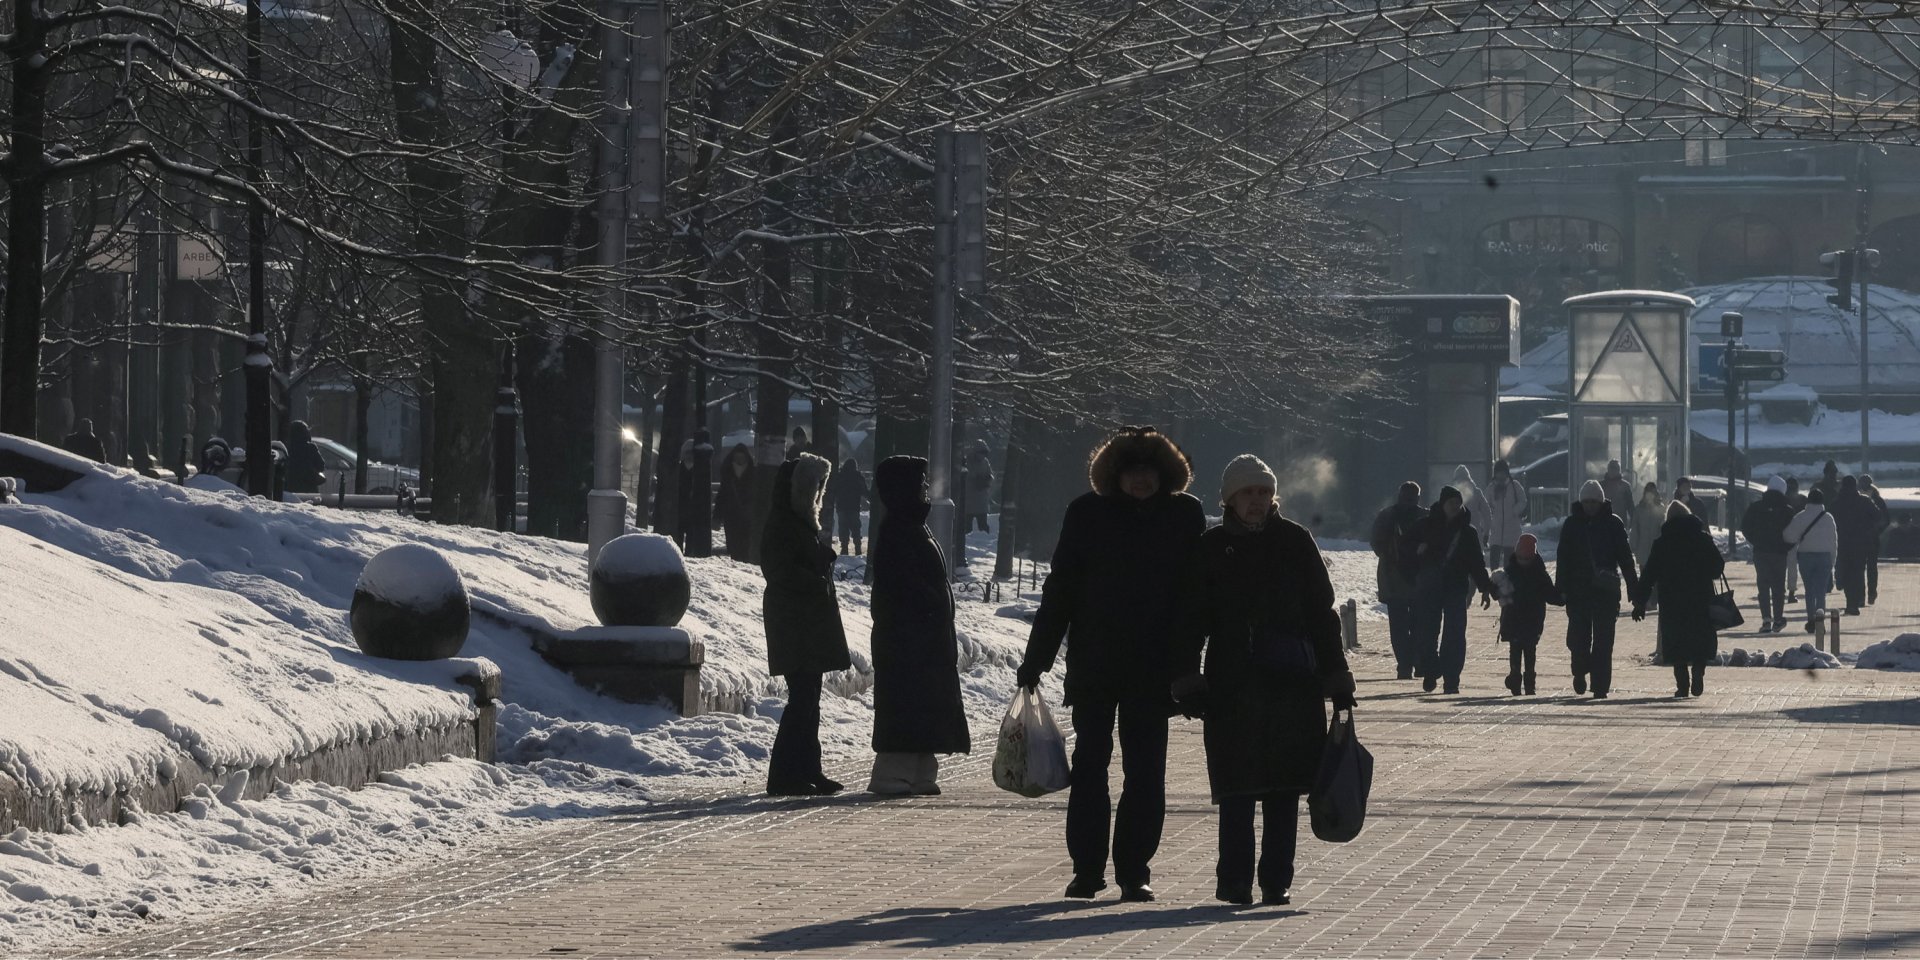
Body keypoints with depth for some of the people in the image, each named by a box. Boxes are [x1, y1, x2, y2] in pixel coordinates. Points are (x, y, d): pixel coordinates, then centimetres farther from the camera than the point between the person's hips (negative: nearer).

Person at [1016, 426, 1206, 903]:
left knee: (1145, 771, 1)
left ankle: (1135, 869, 7)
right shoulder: (1088, 514, 0)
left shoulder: (1185, 515, 1)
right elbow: (1059, 590, 3)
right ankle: (1087, 868, 11)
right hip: (1094, 666, 0)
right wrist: (1036, 661, 1)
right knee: (1089, 763, 4)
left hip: (1153, 667, 0)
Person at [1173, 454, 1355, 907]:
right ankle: (1235, 880, -2)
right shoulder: (1212, 548, 5)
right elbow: (1192, 620, 6)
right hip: (1232, 684, -1)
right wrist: (1188, 681, -3)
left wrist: (1336, 678, 5)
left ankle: (1276, 881, 9)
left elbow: (1321, 613, 9)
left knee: (1284, 787, 3)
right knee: (1237, 786, -6)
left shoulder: (1294, 541, 6)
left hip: (1292, 683, 1)